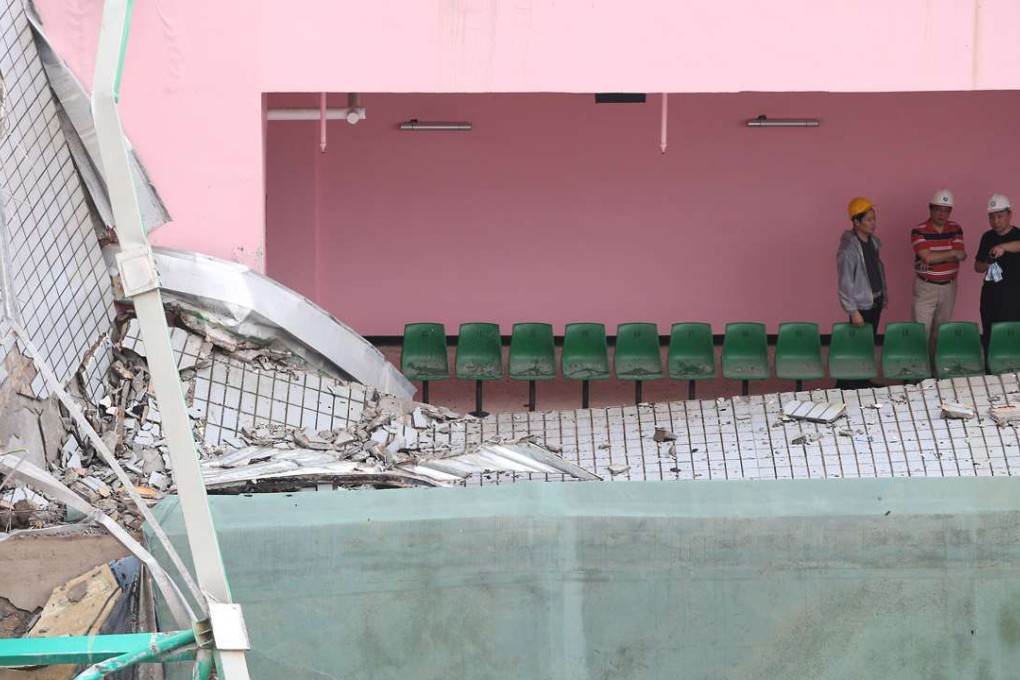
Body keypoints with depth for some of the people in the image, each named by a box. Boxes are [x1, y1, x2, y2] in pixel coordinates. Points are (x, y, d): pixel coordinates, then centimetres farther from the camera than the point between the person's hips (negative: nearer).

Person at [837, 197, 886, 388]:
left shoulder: (873, 241, 4)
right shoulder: (849, 249, -22)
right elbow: (846, 283, -21)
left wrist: (884, 294, 16)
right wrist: (853, 311, -21)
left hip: (875, 301, 8)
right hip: (861, 304, -8)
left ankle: (863, 381, 27)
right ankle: (845, 386, 4)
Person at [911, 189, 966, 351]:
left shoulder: (956, 229, 3)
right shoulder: (918, 231, -11)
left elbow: (960, 256, -9)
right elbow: (927, 257, -22)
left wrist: (935, 257, -18)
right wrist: (952, 253, -11)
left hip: (949, 287, 4)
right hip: (925, 287, -4)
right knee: (921, 329, -6)